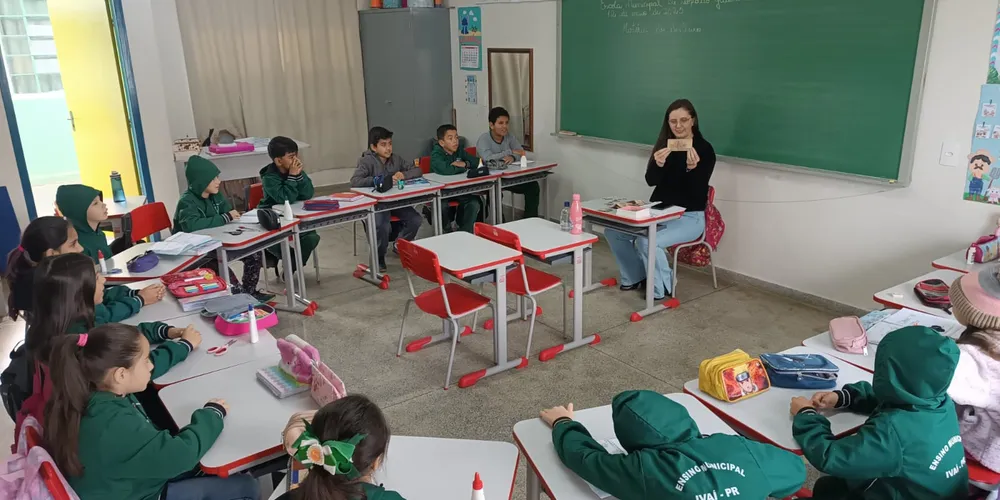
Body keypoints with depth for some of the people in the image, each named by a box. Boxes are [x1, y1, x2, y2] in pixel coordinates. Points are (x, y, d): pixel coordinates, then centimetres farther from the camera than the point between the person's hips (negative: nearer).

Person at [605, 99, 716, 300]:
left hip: (689, 217, -6)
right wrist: (658, 164, -27)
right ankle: (635, 277, 11)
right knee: (613, 231, -9)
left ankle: (662, 288, -5)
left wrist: (692, 168, -36)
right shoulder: (665, 144, 4)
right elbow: (651, 181, -5)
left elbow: (697, 193, -17)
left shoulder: (705, 149, -11)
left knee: (647, 241, -31)